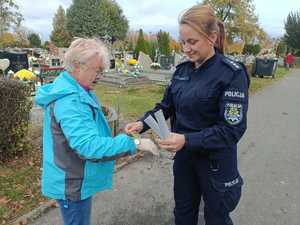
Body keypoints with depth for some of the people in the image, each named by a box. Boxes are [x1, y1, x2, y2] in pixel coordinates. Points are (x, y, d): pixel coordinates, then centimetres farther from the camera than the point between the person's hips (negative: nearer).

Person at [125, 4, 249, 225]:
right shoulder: (182, 70, 0)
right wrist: (142, 123, -11)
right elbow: (166, 106, 7)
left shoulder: (232, 74, -19)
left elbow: (233, 129, -22)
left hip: (215, 161, -5)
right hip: (184, 156, 5)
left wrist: (187, 140, -32)